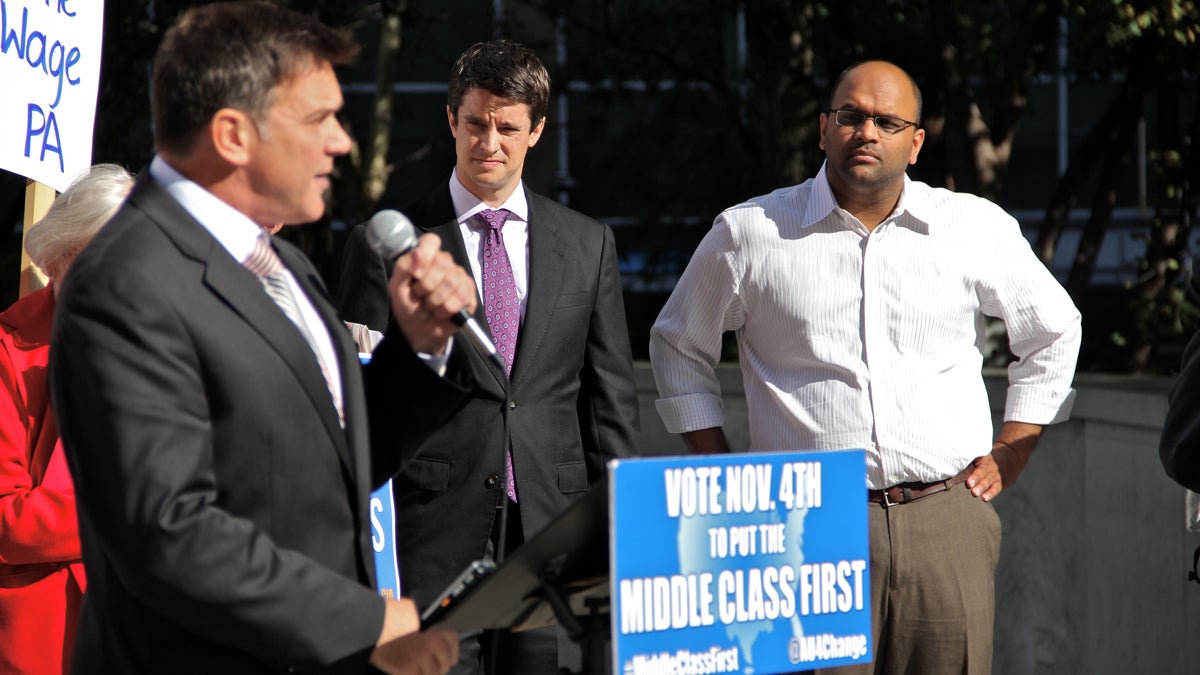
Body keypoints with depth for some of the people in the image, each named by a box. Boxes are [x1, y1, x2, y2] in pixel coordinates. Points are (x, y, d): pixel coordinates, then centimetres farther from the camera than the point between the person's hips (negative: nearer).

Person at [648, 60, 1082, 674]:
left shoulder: (978, 229, 7)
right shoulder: (748, 234, 5)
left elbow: (1053, 331, 22)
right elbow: (678, 347, 18)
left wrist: (1008, 457, 14)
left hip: (948, 522, 2)